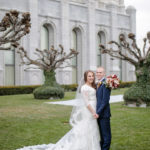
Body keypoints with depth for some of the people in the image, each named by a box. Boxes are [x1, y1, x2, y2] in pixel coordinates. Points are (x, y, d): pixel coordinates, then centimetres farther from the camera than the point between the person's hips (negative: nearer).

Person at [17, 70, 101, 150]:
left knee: (91, 132, 12)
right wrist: (94, 113, -20)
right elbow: (86, 102, -18)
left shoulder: (92, 87, 14)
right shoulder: (84, 88, -13)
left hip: (92, 111, 9)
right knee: (86, 132, -5)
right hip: (88, 112, -9)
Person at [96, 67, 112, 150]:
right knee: (101, 134, 17)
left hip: (104, 114, -9)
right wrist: (96, 112, 11)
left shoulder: (106, 84, -14)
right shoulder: (98, 84, 15)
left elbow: (105, 101, -19)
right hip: (98, 113, 9)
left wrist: (98, 112, -18)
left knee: (106, 135, 2)